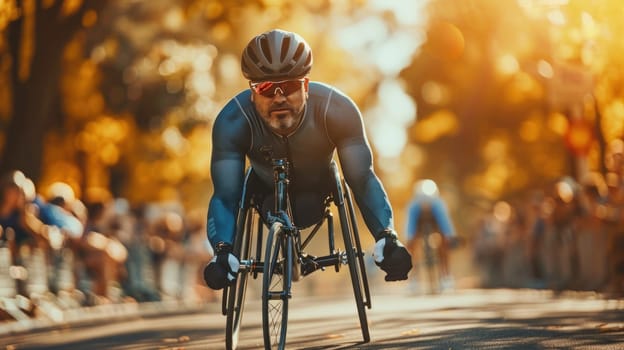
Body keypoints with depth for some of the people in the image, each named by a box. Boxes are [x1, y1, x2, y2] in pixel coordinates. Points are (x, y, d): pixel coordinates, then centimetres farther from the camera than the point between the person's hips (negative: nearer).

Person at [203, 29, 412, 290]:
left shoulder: (336, 110, -39)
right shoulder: (233, 121, -39)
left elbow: (363, 181, -39)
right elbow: (224, 197, -40)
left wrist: (388, 238, -55)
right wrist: (222, 252, -59)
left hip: (317, 187, 0)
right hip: (267, 189, 1)